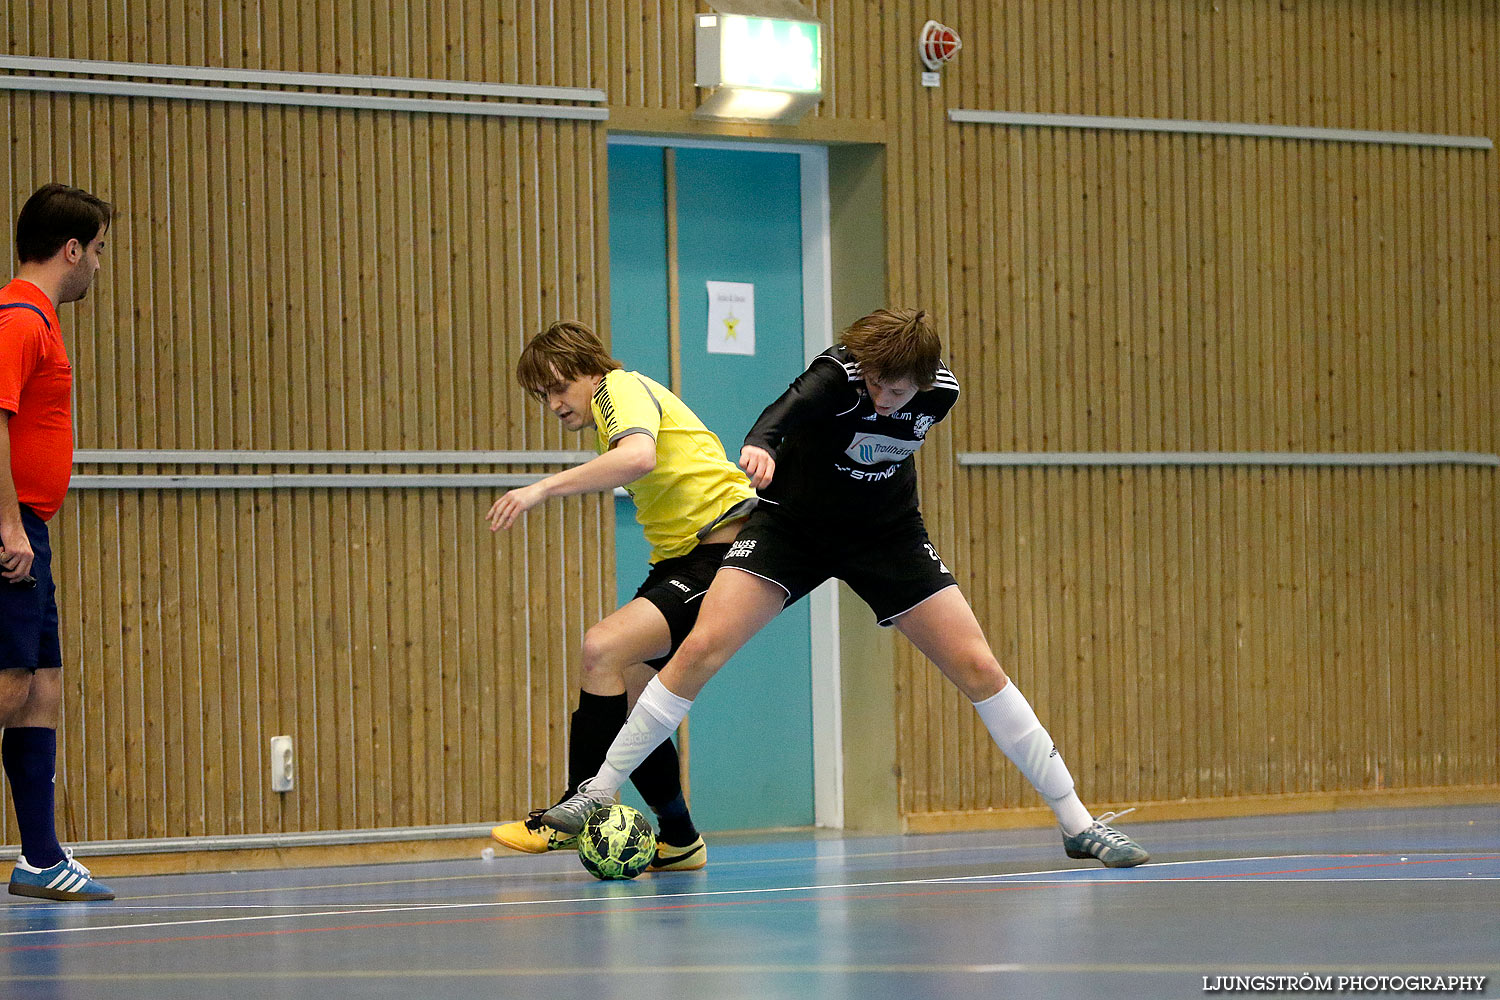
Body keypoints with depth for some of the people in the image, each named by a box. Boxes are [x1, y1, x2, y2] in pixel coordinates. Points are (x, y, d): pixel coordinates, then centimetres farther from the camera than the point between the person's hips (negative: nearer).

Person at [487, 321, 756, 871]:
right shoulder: (619, 406, 21)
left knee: (604, 648, -24)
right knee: (625, 693, 4)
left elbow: (639, 457, -31)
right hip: (677, 558, 11)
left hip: (726, 548, -11)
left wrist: (544, 487, -34)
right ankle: (678, 842, 12)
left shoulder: (623, 387, -9)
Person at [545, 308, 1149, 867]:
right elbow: (788, 407, -52)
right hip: (792, 520, -3)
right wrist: (760, 444, -72)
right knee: (702, 648, -18)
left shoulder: (941, 391, -14)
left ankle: (1076, 822, 3)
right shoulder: (839, 374, -29)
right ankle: (598, 793, -5)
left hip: (889, 534, 3)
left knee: (979, 668, -6)